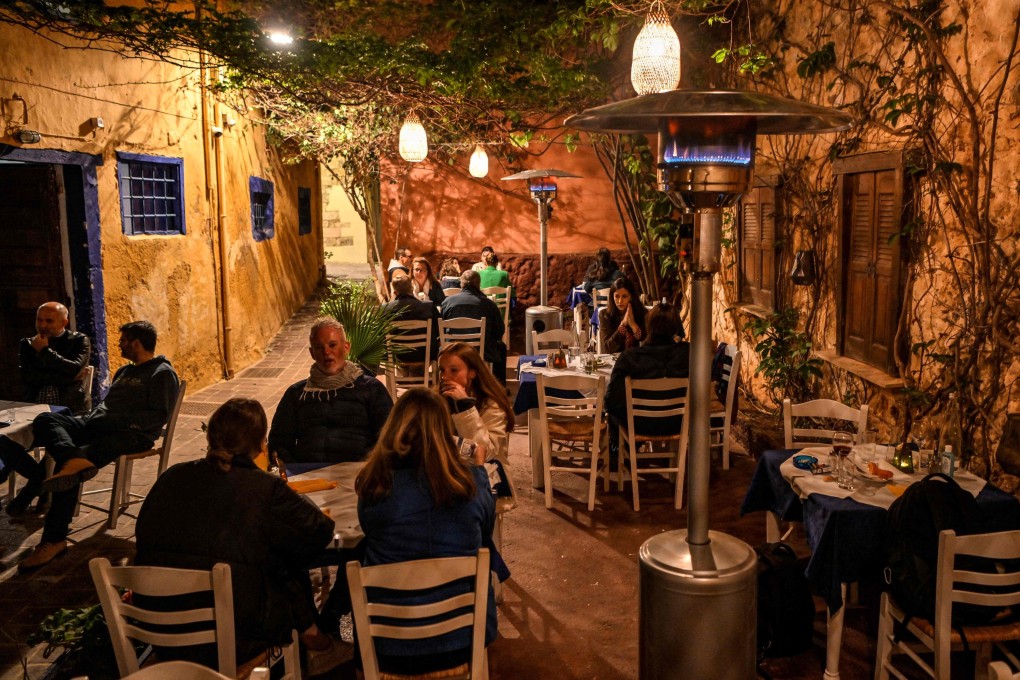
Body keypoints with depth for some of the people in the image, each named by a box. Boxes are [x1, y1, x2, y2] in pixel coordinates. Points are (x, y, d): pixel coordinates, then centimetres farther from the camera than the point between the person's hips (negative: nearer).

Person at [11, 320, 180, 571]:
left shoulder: (163, 373, 0)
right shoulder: (125, 371, 29)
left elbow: (160, 415, -10)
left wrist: (119, 420, -17)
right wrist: (95, 416, 9)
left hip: (130, 434, -9)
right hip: (96, 424, 9)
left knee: (67, 468, -30)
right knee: (45, 419, -18)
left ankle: (54, 540, -24)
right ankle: (74, 459, -46)